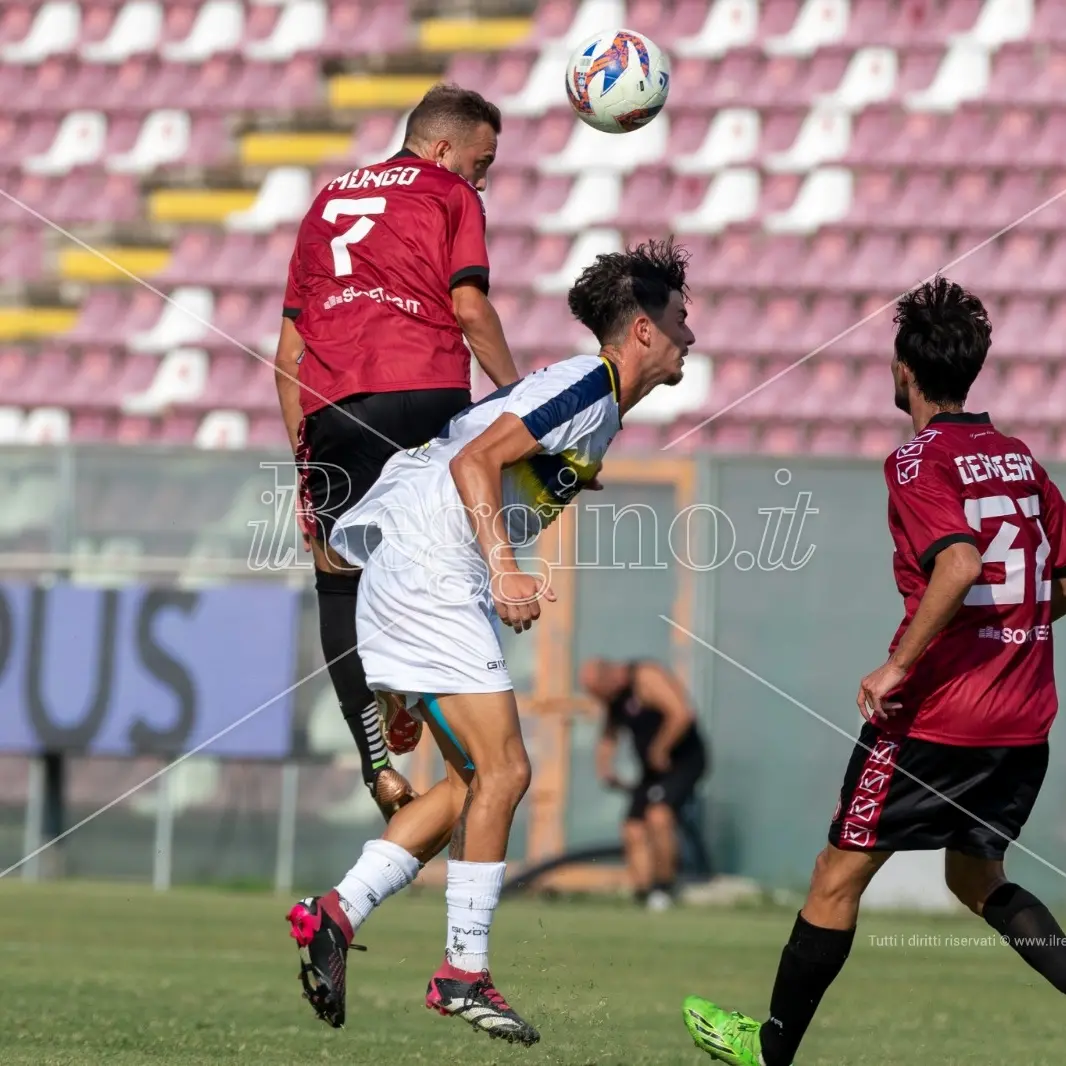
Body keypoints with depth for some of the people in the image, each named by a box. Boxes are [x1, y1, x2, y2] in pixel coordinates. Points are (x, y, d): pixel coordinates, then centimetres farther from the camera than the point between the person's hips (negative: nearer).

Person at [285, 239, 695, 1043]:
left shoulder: (585, 392, 19)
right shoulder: (591, 390, -11)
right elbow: (474, 462, -20)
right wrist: (505, 573, -26)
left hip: (423, 577, 10)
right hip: (431, 574, -10)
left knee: (475, 781, 10)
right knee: (502, 771, -9)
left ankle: (337, 912, 4)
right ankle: (464, 975, -5)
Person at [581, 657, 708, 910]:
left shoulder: (646, 678, -18)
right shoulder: (614, 699, 9)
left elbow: (681, 714, -28)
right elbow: (608, 737, 24)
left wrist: (659, 750, -20)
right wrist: (604, 767, 6)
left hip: (684, 761, -9)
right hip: (652, 769, 9)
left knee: (658, 816, -26)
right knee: (633, 830, -1)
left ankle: (665, 885, -15)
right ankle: (643, 893, 1)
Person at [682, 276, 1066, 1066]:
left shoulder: (920, 461, -11)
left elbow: (960, 564, -27)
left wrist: (897, 668, -21)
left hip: (937, 713, -7)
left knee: (840, 875, 6)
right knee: (977, 878, 23)